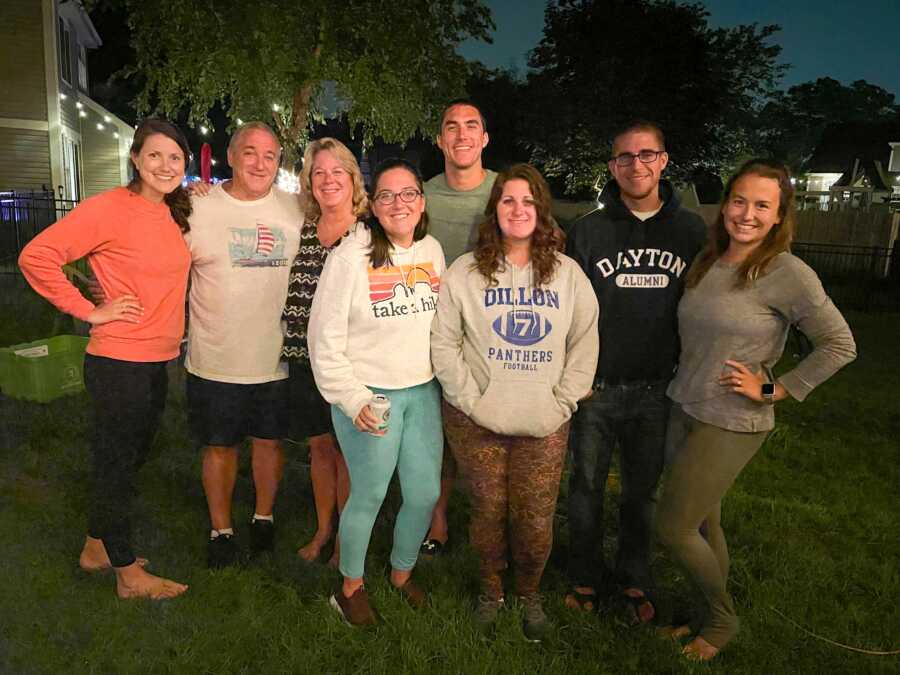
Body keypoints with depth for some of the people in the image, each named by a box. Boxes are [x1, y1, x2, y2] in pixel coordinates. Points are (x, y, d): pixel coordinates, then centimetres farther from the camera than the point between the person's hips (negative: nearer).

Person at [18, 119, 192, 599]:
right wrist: (90, 311, -16)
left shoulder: (174, 213, 7)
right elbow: (36, 257, -18)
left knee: (128, 460, 21)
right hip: (119, 362, -8)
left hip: (157, 361, 8)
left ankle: (96, 550, 41)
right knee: (116, 465, 8)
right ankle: (129, 574, 24)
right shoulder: (111, 207, -15)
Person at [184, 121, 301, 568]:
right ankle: (220, 528, 33)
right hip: (215, 361, -1)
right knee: (219, 447, 12)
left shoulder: (295, 209, 1)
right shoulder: (199, 208, -4)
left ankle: (264, 516, 38)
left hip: (277, 359, 2)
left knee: (270, 440, 15)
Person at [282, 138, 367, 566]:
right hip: (306, 359, 4)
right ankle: (322, 530, 35)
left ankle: (346, 538, 26)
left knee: (346, 451, 8)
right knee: (319, 447, 16)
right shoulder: (300, 232, 7)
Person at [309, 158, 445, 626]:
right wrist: (352, 399, -14)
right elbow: (325, 337, -12)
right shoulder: (350, 257, -14)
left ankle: (402, 571, 38)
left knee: (426, 493, 11)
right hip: (369, 395, -5)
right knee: (369, 495, 6)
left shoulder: (433, 251, 4)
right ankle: (350, 586, 31)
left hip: (423, 392, 5)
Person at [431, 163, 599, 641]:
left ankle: (529, 594, 35)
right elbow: (444, 342, -3)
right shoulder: (465, 272, -3)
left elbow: (585, 343, 5)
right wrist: (471, 400, -9)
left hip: (544, 426, 1)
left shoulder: (568, 274, 3)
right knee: (488, 511, 12)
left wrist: (563, 403, -3)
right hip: (477, 422, -1)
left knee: (536, 521, 6)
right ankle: (491, 590, 39)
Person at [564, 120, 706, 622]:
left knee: (644, 490, 15)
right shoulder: (589, 230, -2)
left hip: (657, 390, 1)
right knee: (588, 486, 12)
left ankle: (634, 580, 35)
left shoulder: (690, 229, 2)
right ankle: (586, 576, 33)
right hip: (596, 387, -1)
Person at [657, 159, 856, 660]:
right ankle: (715, 617, 38)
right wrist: (686, 386, 7)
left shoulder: (787, 272, -15)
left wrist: (773, 390, -13)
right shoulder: (706, 262, 4)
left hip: (732, 425, -6)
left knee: (674, 528, -1)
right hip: (686, 411, 6)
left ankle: (724, 619, 25)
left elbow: (840, 345, -11)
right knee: (704, 522, 17)